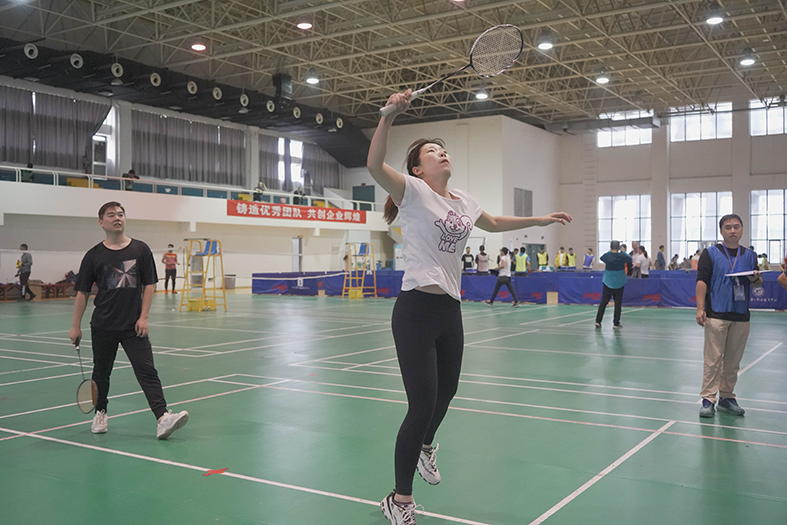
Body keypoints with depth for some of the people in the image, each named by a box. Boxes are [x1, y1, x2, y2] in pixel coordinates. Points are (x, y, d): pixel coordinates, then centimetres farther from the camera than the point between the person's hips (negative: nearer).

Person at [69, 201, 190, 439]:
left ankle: (163, 418, -17)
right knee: (101, 373, 15)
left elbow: (149, 285, 3)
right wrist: (76, 326, 4)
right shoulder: (94, 255, 1)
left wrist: (143, 317, -4)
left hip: (133, 326, -1)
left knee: (147, 370, -10)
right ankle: (100, 413, 37)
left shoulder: (141, 250, 1)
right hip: (103, 327, 1)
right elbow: (82, 293, 5)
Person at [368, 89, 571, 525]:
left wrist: (541, 220, 35)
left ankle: (425, 447, 54)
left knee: (446, 392, 22)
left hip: (450, 309, 7)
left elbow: (494, 223, 33)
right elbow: (375, 166, -26)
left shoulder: (462, 201, 13)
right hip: (416, 310, -7)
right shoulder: (412, 192, -7)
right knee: (422, 404, -8)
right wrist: (390, 115, -35)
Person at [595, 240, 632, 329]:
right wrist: (623, 252, 20)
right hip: (619, 284, -1)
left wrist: (610, 251, 19)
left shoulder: (607, 256, -8)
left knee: (603, 302, 5)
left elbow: (601, 258, 15)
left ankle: (598, 321, 2)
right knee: (618, 303, 5)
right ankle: (616, 323, 6)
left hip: (608, 283, 1)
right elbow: (630, 258, 9)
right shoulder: (622, 256, -11)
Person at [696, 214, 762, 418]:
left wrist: (755, 279, -7)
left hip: (741, 316, 4)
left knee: (733, 361, 8)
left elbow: (758, 283, 18)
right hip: (716, 315, -4)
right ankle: (708, 400, -1)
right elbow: (702, 281, -4)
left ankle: (727, 397, 18)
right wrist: (700, 309, -13)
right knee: (713, 359, -5)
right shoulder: (710, 253, 1)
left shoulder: (750, 255, 13)